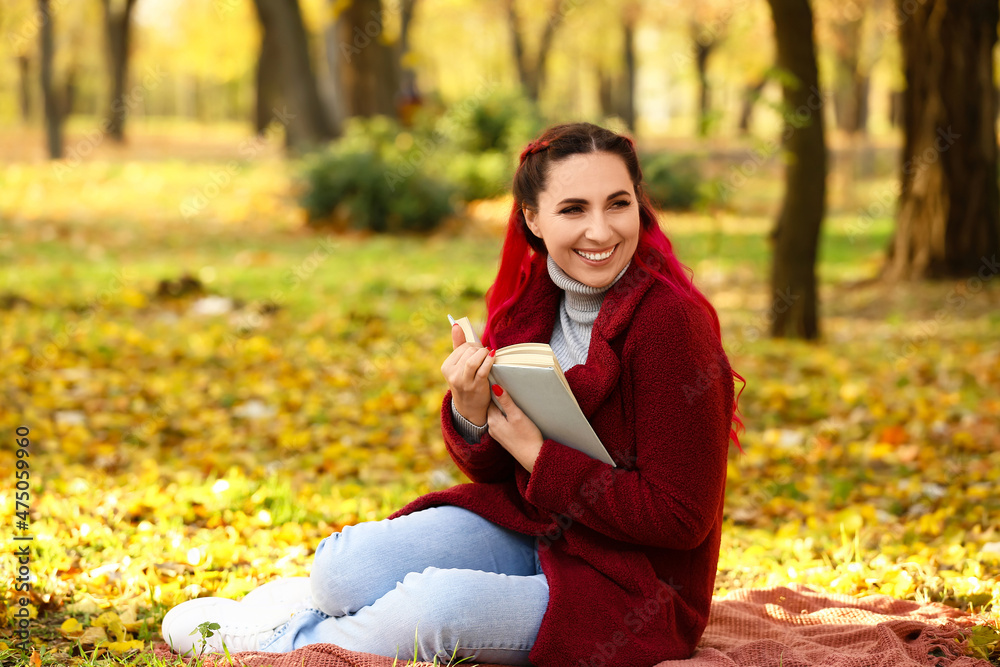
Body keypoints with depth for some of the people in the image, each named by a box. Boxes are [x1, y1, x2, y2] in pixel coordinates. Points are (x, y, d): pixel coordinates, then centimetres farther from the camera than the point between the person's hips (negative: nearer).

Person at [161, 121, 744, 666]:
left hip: (637, 588, -6)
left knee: (440, 602, -28)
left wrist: (538, 454, -19)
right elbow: (491, 467, 6)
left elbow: (679, 517, -21)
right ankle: (319, 600, 18)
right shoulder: (530, 300, 1)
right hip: (526, 530, 6)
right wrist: (470, 412, -17)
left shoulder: (670, 320, -20)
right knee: (344, 564, -17)